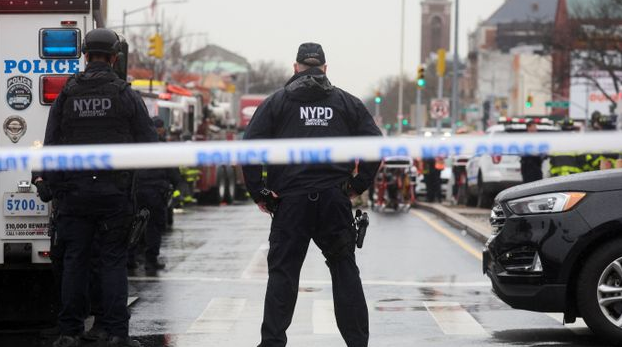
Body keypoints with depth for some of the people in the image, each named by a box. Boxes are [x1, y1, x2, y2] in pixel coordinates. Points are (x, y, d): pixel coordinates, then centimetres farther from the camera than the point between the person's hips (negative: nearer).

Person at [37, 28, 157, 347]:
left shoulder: (66, 96, 5)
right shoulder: (126, 95, 0)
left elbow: (50, 149, 6)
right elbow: (149, 146, 0)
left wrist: (54, 188, 13)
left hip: (74, 192, 1)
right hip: (114, 190, -1)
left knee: (74, 261, 6)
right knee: (113, 261, 1)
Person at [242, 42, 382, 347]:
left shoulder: (276, 102, 6)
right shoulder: (347, 103, 11)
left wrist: (258, 192, 1)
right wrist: (359, 184, 10)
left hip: (290, 199, -1)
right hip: (335, 199, 1)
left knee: (282, 272, 3)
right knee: (345, 269, 9)